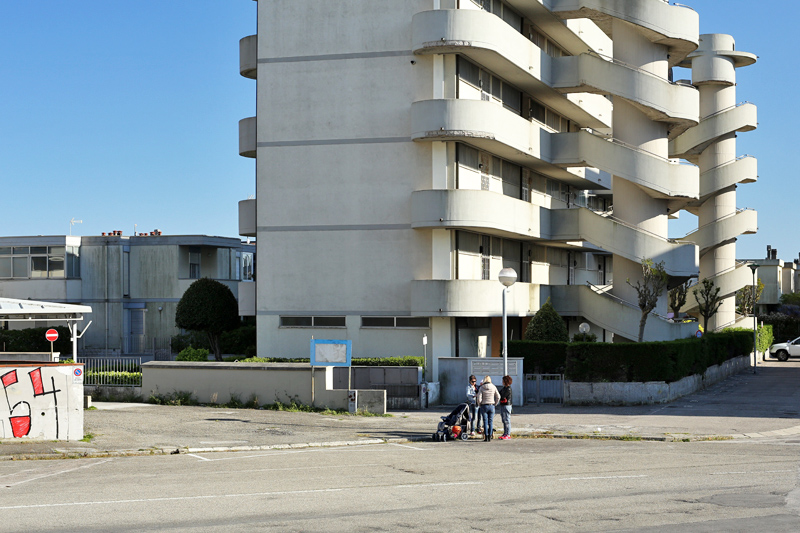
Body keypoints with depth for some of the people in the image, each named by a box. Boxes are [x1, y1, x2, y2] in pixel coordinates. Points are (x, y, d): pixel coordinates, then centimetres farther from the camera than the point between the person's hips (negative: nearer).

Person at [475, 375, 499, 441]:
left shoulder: (481, 388, -7)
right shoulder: (493, 387, -2)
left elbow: (479, 398, -11)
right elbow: (498, 397, -1)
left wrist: (479, 405, 6)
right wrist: (495, 404, 11)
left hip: (484, 406, -1)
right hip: (491, 406, 1)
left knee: (485, 422, 3)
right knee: (491, 422, 6)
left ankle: (486, 436, 1)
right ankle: (490, 436, 4)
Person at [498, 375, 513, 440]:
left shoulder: (508, 389, -14)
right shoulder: (504, 388, 14)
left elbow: (503, 396, -19)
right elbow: (500, 393, 15)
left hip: (506, 405, -10)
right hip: (502, 405, 10)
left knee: (507, 420, -7)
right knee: (504, 420, 13)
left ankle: (508, 434, -5)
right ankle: (505, 433, 19)